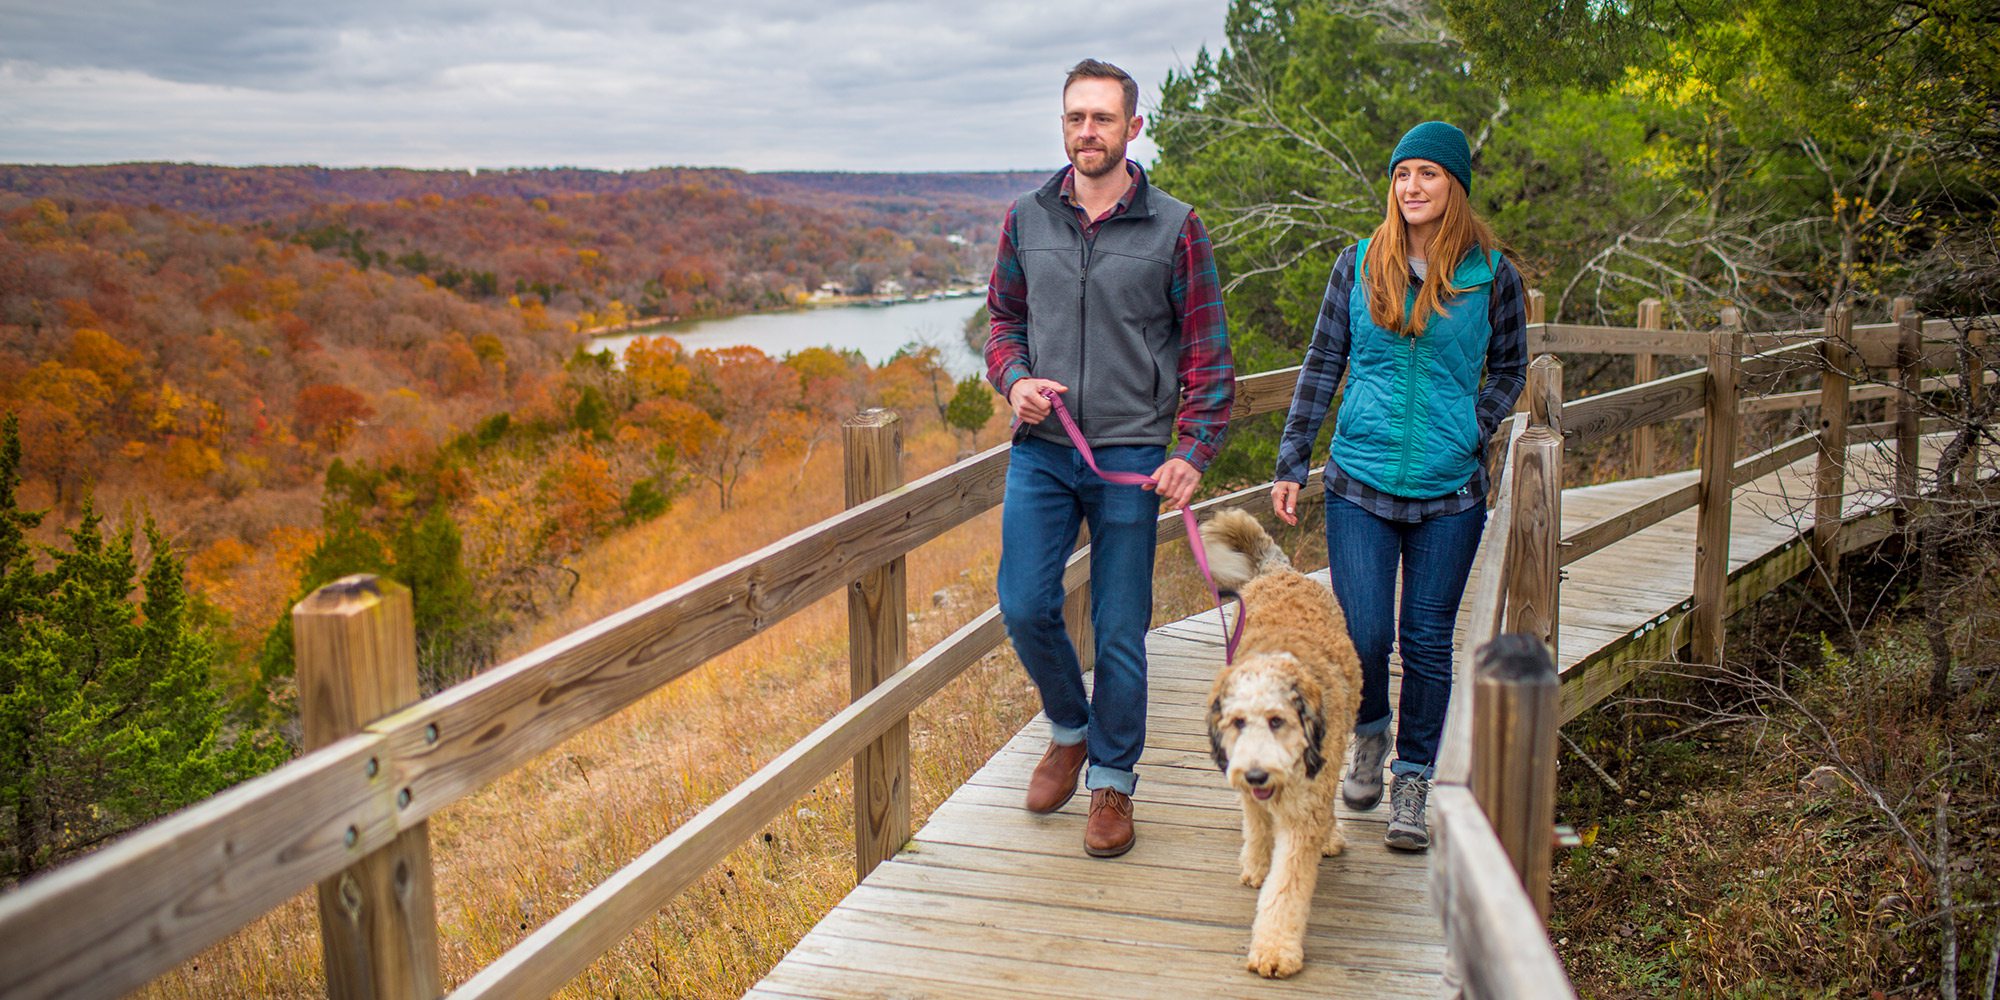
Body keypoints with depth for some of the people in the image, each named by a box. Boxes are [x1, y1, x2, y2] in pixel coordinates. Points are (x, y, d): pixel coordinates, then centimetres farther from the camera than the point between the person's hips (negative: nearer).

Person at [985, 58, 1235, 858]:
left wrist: (1193, 452, -9)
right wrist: (1015, 381, -4)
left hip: (1130, 458, -2)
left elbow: (1207, 351, 0)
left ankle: (1112, 783, 21)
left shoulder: (1174, 228, -2)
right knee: (1025, 606, -3)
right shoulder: (1026, 220, 6)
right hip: (1041, 450, 2)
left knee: (1120, 631, 3)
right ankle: (1070, 729, 27)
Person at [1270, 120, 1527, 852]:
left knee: (1427, 642, 5)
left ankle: (1412, 786, 21)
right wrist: (1291, 463, 4)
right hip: (1359, 483, 0)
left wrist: (1473, 429, -5)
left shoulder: (1491, 274, 1)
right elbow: (1321, 366, 7)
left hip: (1450, 492, 0)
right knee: (1362, 634, -3)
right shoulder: (1360, 264, 3)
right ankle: (1370, 734, 30)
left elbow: (1509, 370, 12)